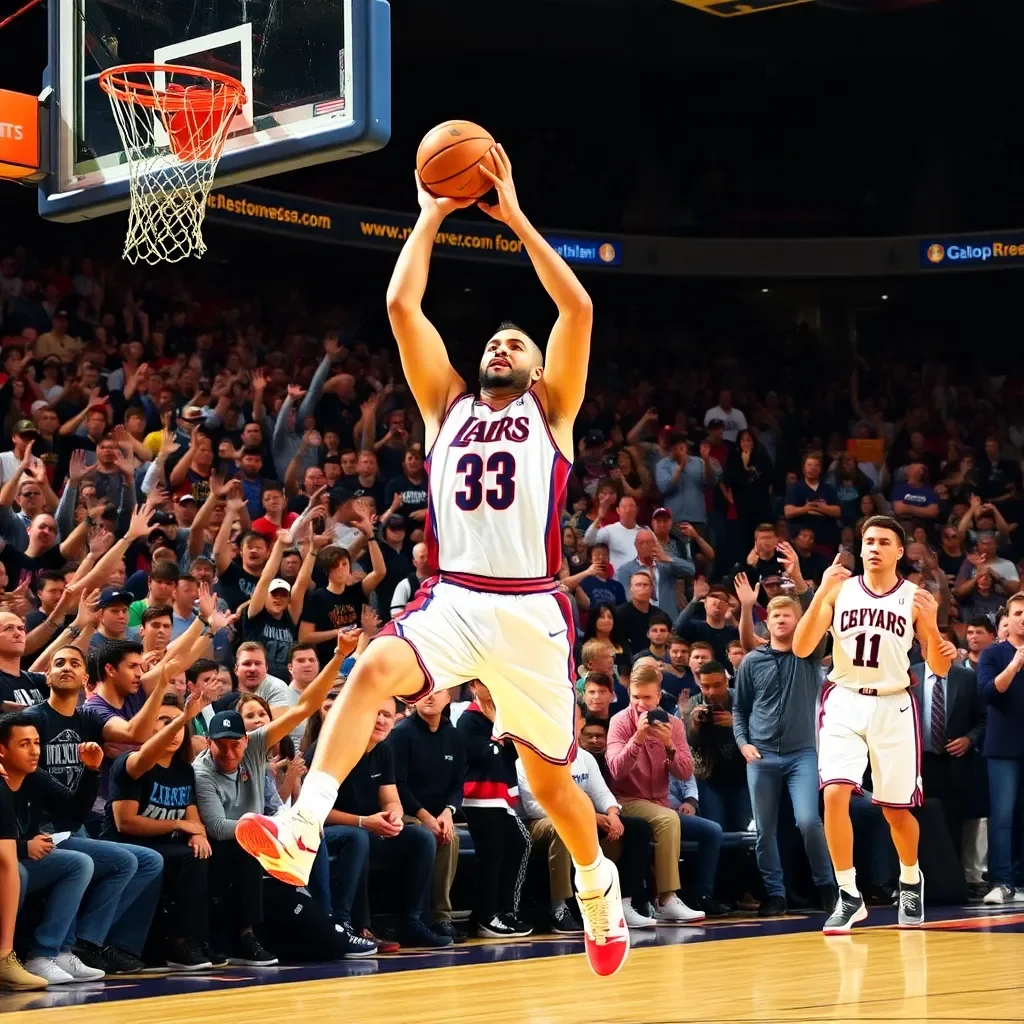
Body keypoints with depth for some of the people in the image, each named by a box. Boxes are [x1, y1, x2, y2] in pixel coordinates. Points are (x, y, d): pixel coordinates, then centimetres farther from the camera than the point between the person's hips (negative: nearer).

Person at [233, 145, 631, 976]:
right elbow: (402, 306, 8)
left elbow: (578, 309, -4)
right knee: (376, 668, -31)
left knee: (551, 780, 9)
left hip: (530, 610, -1)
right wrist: (432, 216, 11)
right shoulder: (448, 405, 17)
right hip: (453, 599, 1)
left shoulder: (550, 412, 10)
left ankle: (600, 891, 37)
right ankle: (300, 835, -43)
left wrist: (515, 218, -2)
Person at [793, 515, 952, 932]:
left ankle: (910, 881, 37)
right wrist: (821, 592, -19)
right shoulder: (839, 590, 1)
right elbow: (801, 648, -7)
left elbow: (939, 669, 1)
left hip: (892, 706, 0)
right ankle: (849, 896, -10)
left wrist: (931, 626, -19)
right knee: (835, 793, -19)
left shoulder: (916, 598, 1)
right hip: (844, 702, 0)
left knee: (896, 809, 8)